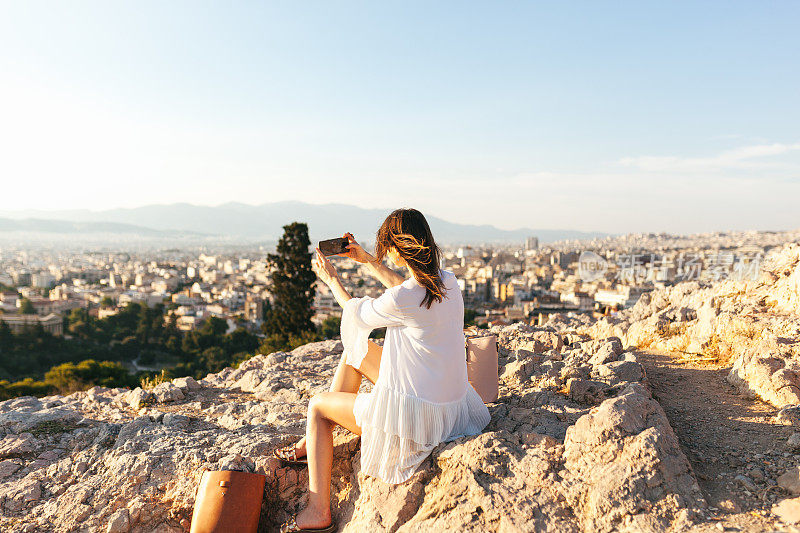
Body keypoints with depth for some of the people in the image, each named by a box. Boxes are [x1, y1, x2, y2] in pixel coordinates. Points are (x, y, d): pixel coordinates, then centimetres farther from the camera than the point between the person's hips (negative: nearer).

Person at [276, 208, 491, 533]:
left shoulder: (401, 300, -26)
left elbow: (359, 314, -5)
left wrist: (332, 281, 12)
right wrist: (366, 261, 22)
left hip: (414, 415, -8)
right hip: (449, 400, 8)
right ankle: (315, 439, 33)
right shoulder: (447, 281, -3)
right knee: (355, 350, 21)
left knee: (317, 406, 12)